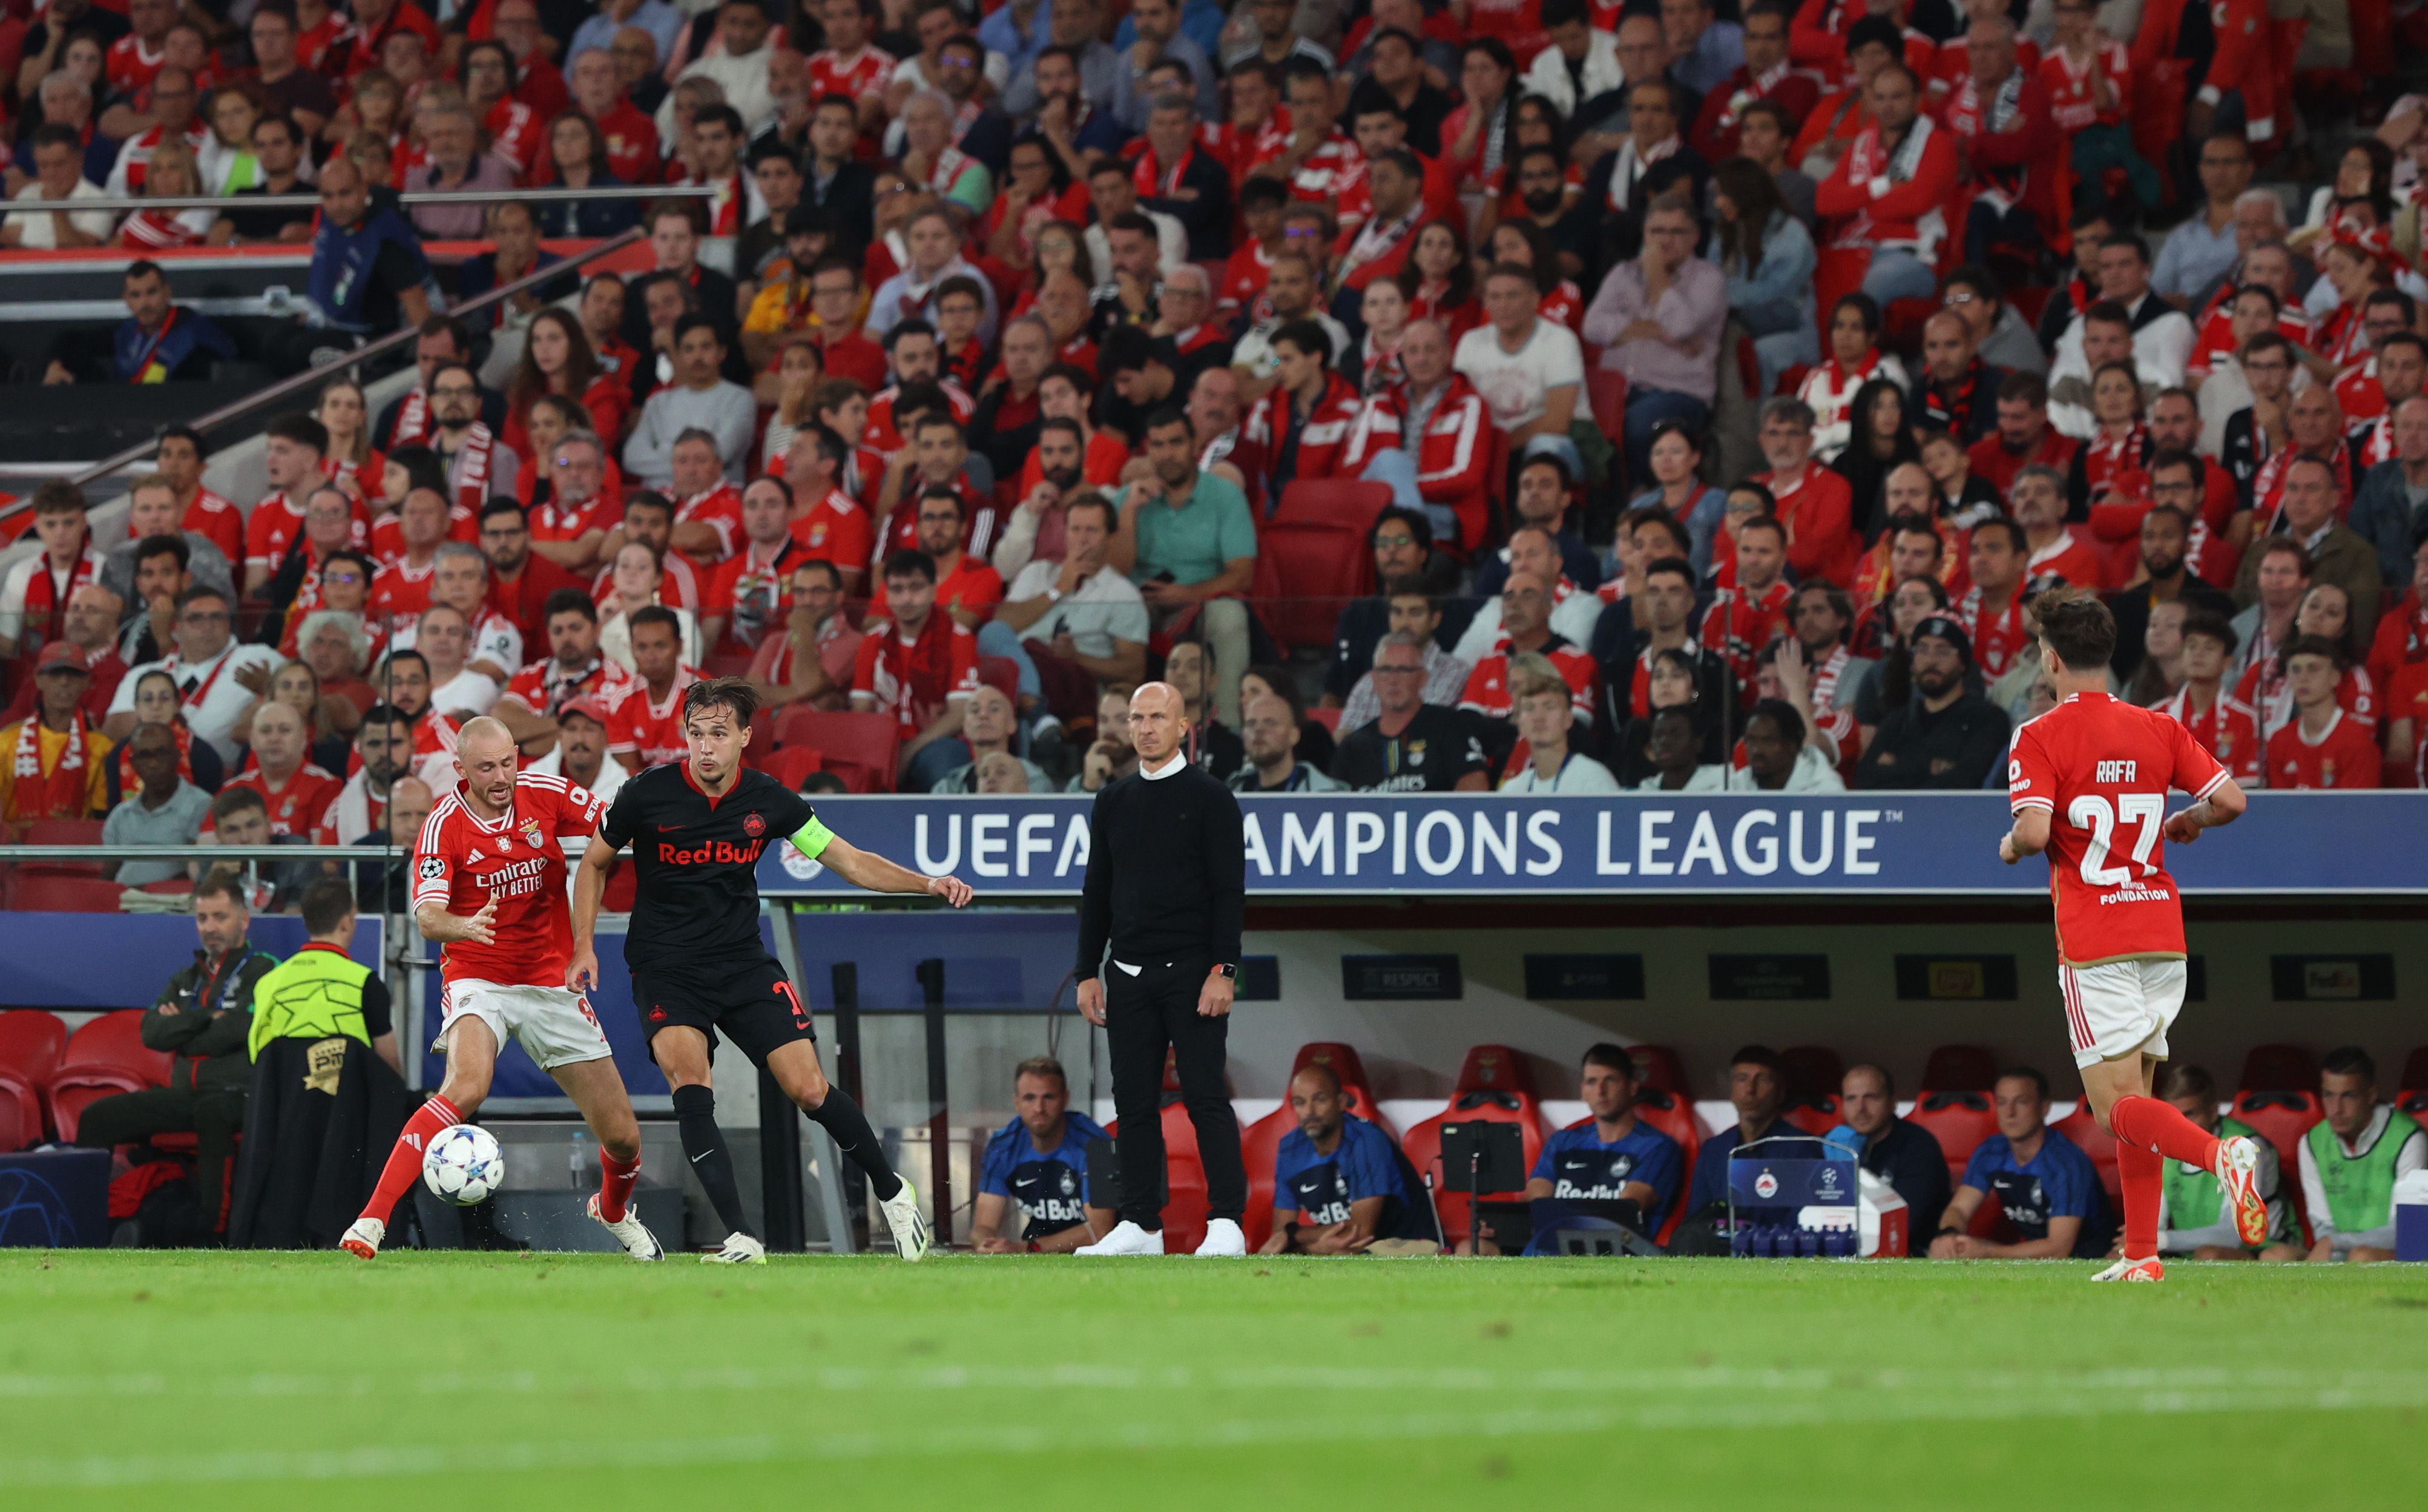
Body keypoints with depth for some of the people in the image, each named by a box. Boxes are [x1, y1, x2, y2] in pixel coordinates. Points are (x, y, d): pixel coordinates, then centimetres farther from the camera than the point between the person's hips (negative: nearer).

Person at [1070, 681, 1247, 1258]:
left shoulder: (1209, 797, -2)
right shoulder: (1113, 801, 13)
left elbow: (1229, 890, -7)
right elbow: (1096, 892, 16)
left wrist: (1223, 971, -15)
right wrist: (1089, 973, 10)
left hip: (1191, 972, -5)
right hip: (1129, 973, 5)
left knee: (1205, 1096, -9)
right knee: (1134, 1101, 5)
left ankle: (1226, 1222, -10)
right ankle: (1141, 1225, 10)